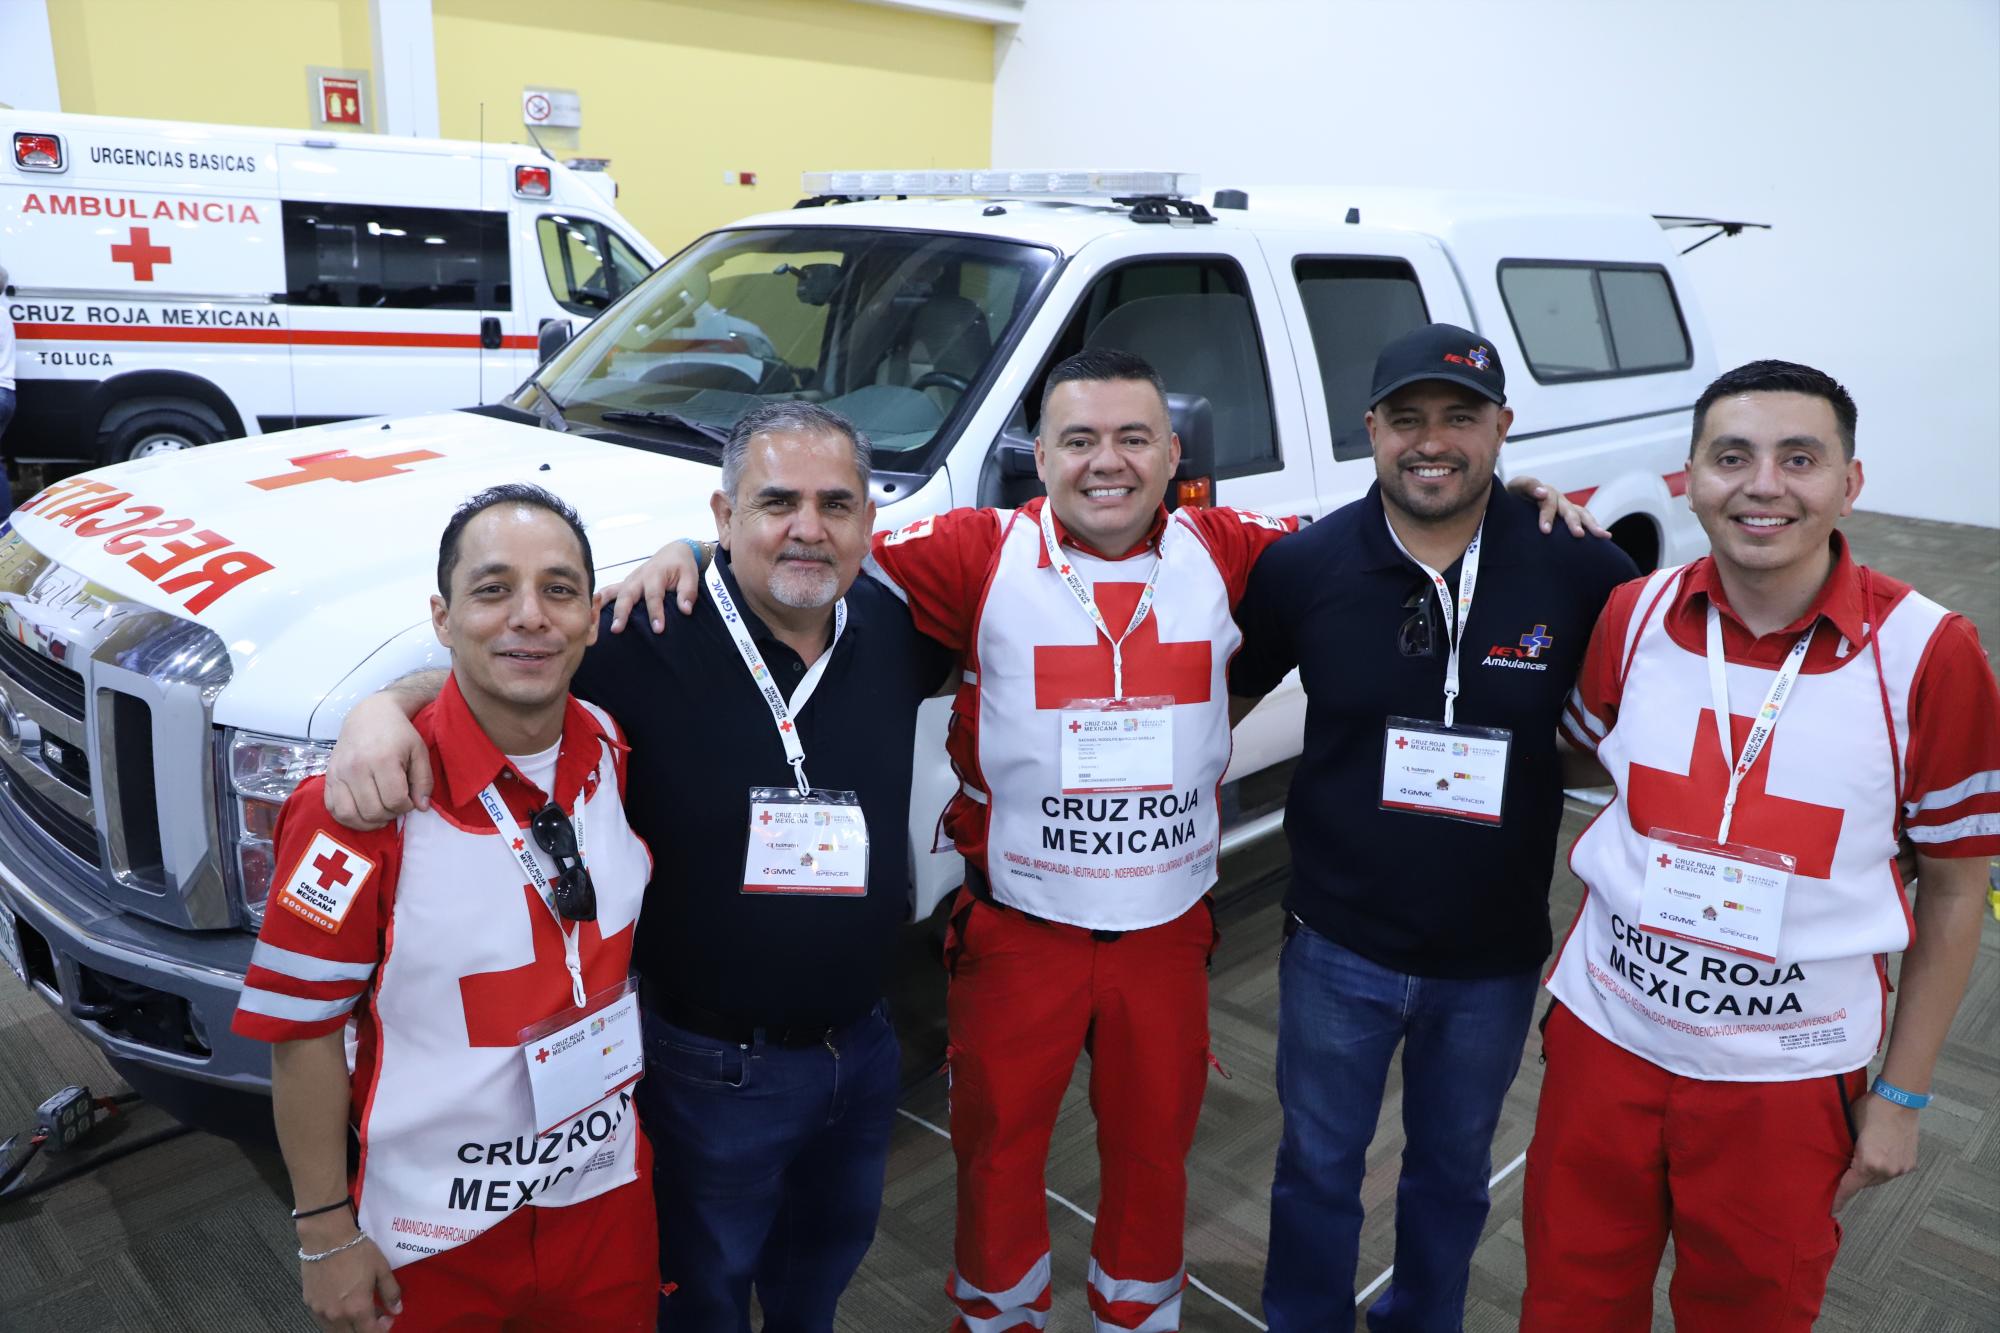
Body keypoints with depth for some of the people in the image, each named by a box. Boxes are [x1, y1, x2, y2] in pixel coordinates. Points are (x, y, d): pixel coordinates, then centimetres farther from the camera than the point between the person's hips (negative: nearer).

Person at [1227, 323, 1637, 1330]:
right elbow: (1226, 698, 2)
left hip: (1496, 955, 1)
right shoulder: (1304, 565, -11)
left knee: (1453, 1170, 24)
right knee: (1318, 1166, 18)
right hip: (1338, 946, 0)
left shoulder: (1580, 567, -13)